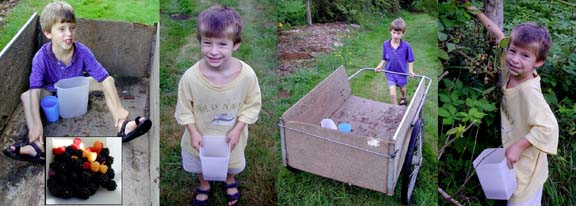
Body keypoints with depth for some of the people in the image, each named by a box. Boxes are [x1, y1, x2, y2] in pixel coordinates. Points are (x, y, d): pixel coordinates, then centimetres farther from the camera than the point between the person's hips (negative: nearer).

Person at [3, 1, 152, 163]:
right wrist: (37, 124, -46)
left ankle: (122, 126, -32)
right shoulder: (41, 57, -28)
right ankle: (36, 144, -41)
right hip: (52, 93, -1)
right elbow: (35, 90, -34)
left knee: (108, 81, -20)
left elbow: (104, 78, -28)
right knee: (25, 96, -27)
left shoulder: (82, 52, -25)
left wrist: (118, 109, -37)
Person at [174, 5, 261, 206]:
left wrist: (238, 129, -19)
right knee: (201, 165, 31)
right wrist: (193, 132, -19)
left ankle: (230, 181, 67)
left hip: (232, 136, 1)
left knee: (231, 163, 32)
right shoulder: (190, 77, -31)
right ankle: (204, 185, 65)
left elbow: (253, 104, -13)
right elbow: (184, 108, -13)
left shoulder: (247, 74, -30)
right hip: (201, 137, 0)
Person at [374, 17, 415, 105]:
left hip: (402, 72, 0)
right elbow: (384, 59, 0)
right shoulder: (385, 44, -14)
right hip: (390, 72, 0)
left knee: (402, 88, 28)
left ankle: (403, 98, 62)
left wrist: (411, 71, -17)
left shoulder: (406, 46, -21)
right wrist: (380, 66, -13)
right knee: (392, 94, -10)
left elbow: (410, 60, -9)